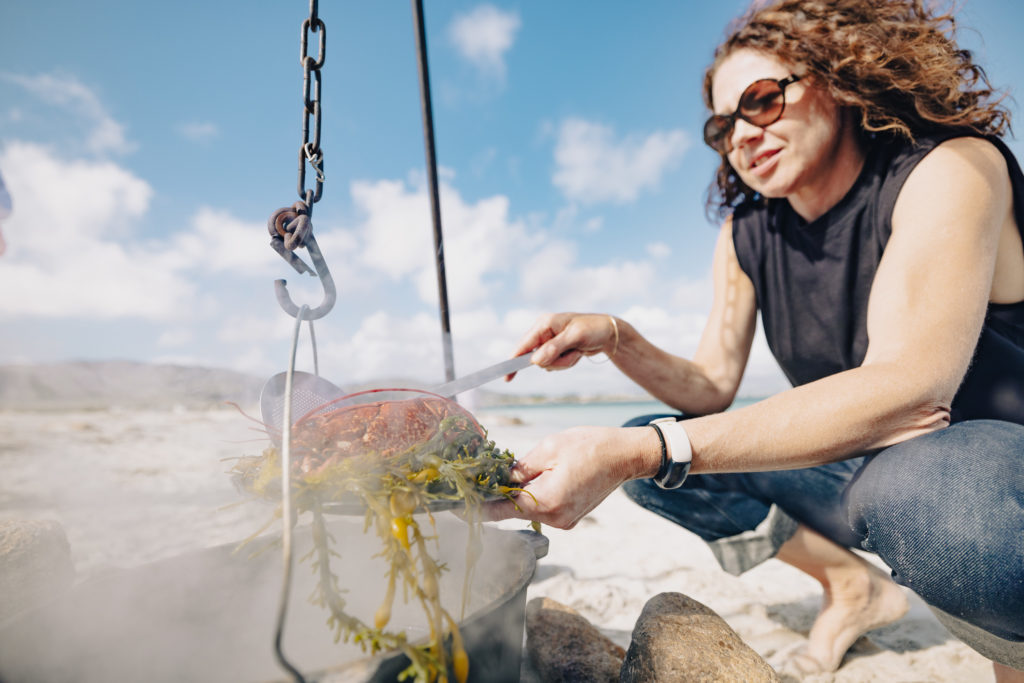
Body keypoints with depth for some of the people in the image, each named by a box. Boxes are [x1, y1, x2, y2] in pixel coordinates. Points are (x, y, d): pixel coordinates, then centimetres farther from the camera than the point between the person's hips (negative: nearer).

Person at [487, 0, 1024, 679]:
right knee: (648, 456, -5)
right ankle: (855, 587, 12)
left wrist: (642, 451, -41)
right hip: (864, 469, 6)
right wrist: (615, 338, -21)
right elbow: (713, 390, -2)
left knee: (912, 484, -39)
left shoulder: (951, 167, -18)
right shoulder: (746, 234, 0)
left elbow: (909, 389, -33)